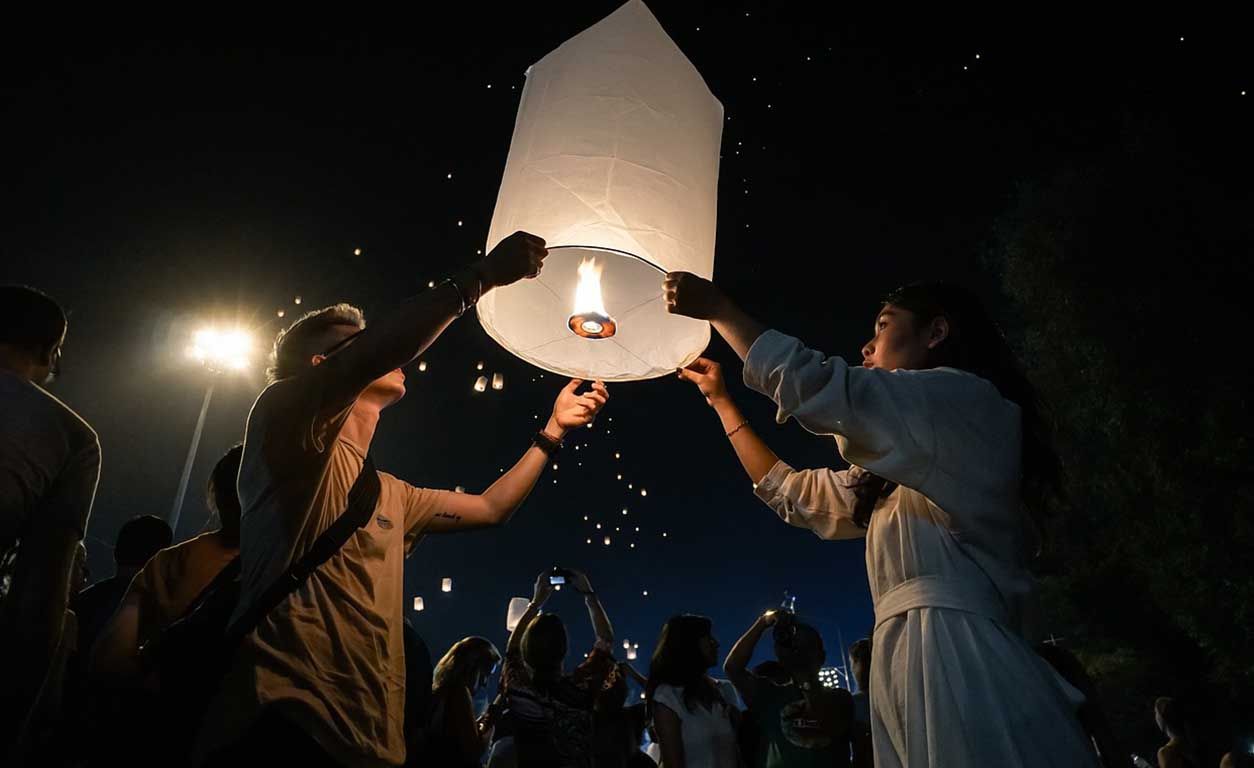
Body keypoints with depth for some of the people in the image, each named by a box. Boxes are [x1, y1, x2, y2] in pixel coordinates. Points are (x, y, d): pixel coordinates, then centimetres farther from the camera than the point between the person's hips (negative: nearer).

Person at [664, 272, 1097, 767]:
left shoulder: (965, 396, -1)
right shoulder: (901, 464, 26)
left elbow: (813, 383, -13)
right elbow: (791, 493, 30)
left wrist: (716, 307, -2)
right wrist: (720, 399, 33)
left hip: (956, 653, -9)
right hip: (911, 662, 9)